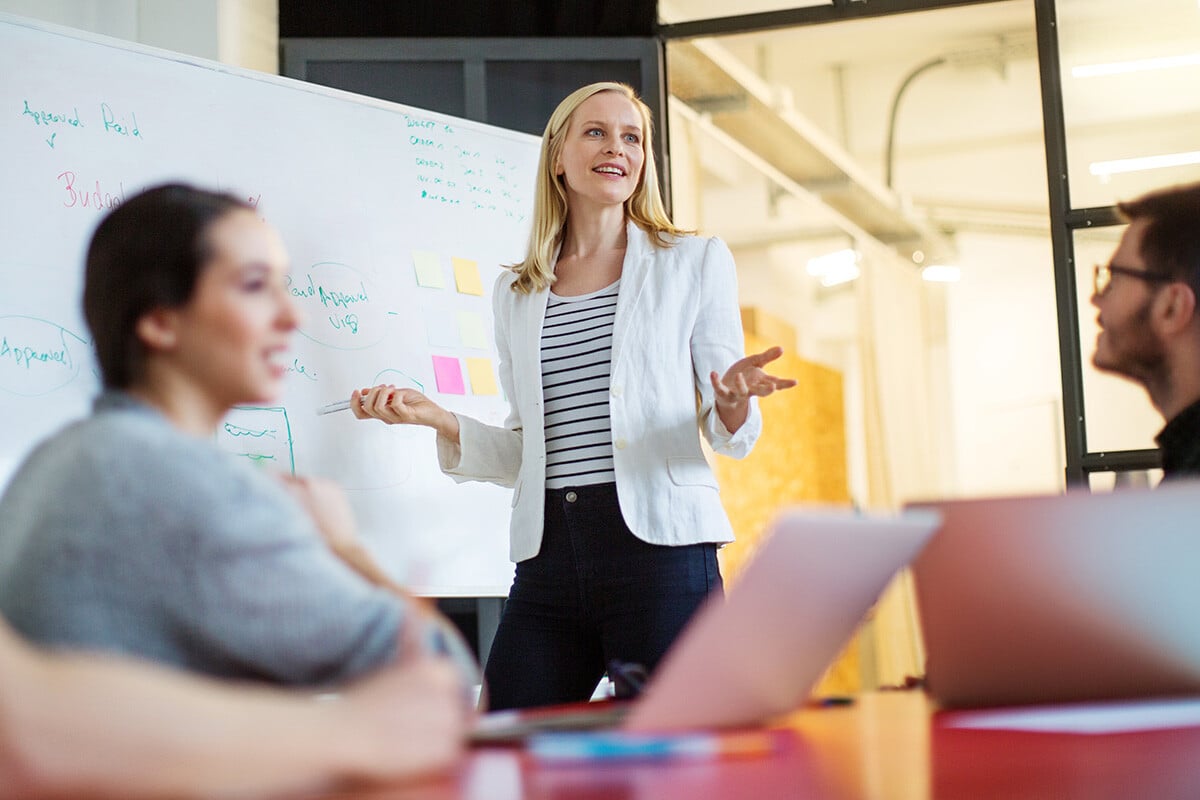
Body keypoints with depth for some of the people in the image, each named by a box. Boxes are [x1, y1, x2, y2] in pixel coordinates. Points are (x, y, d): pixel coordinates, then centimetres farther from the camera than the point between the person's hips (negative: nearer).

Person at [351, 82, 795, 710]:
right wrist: (436, 418, 2)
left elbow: (728, 436, 6)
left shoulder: (694, 263, 9)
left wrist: (734, 403, -17)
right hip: (547, 558, 3)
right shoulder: (515, 294, 17)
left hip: (659, 547, -3)